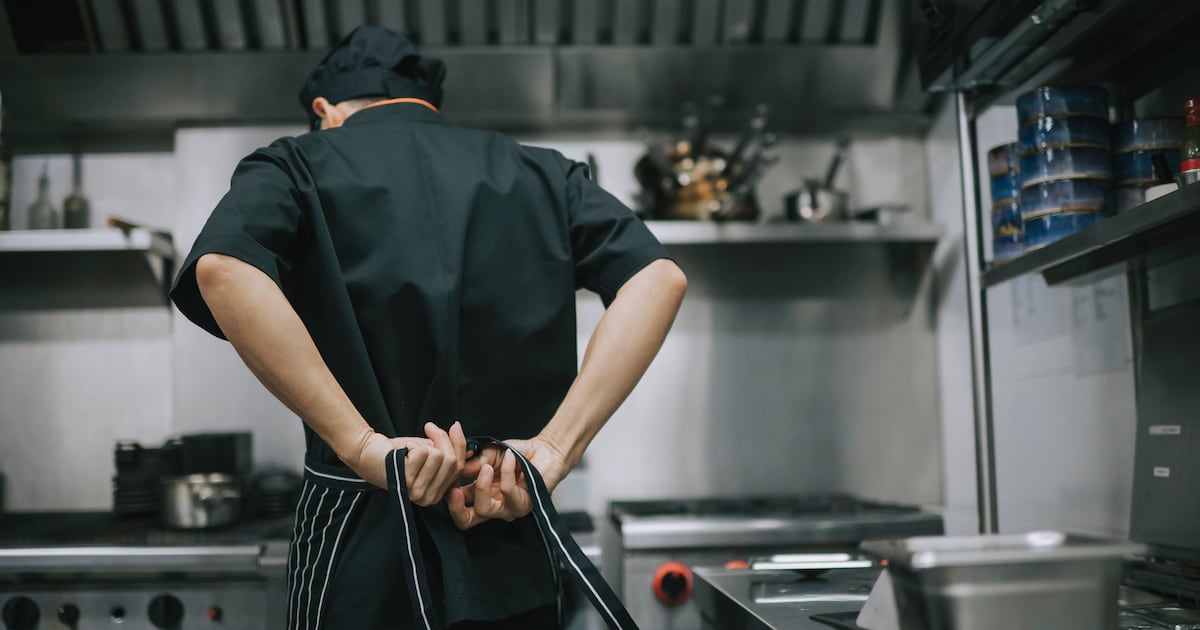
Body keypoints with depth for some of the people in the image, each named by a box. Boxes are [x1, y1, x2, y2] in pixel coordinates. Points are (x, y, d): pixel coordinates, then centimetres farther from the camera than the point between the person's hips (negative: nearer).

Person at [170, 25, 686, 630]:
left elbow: (222, 270, -19)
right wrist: (554, 449, -10)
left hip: (358, 551, -2)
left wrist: (363, 445, -19)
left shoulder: (297, 165, 3)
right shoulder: (541, 173, 11)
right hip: (512, 560, 3)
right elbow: (659, 278, -3)